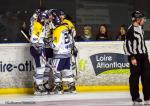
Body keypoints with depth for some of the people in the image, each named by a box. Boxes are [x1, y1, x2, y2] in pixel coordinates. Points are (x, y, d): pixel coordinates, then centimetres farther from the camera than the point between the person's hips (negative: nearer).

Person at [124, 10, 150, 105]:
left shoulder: (140, 28, 13)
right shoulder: (131, 30, -14)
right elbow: (127, 45, -16)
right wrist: (132, 58, -19)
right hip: (135, 56, -8)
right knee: (135, 77, -1)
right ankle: (135, 98, 7)